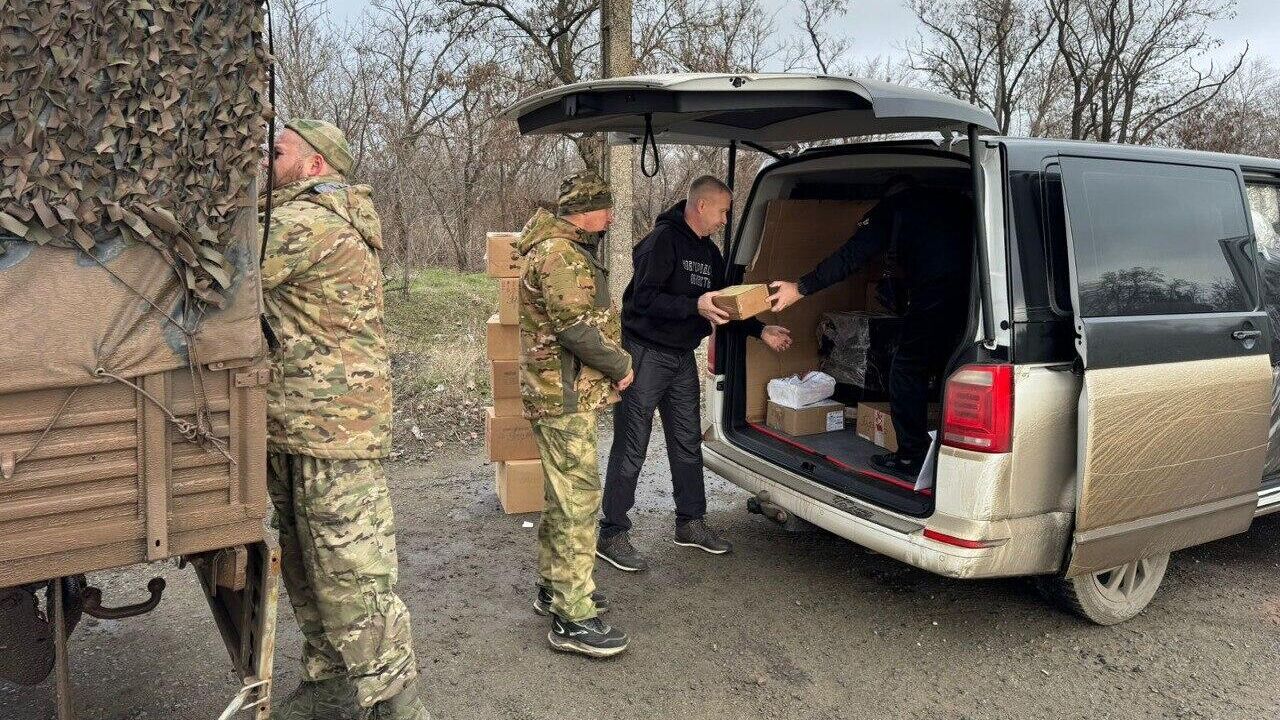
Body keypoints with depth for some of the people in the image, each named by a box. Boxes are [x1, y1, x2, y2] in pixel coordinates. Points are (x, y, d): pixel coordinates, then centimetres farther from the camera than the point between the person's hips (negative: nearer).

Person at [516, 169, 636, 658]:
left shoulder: (561, 248, 18)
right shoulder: (560, 254, -17)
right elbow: (578, 327, -24)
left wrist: (611, 362, 12)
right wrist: (621, 366, -11)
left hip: (560, 392, 11)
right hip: (565, 395, -11)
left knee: (561, 493, 19)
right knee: (578, 498, -8)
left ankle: (555, 586, 32)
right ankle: (573, 617, -2)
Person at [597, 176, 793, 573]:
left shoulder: (709, 252, 12)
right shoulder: (662, 240, -15)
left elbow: (723, 303, 19)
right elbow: (645, 299, -23)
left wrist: (760, 330, 11)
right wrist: (695, 306, -31)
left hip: (682, 357, 9)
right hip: (646, 353, -9)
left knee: (688, 442, 15)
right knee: (631, 448, -4)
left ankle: (690, 522, 29)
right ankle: (612, 535, 5)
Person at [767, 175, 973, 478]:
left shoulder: (891, 207, 11)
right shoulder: (957, 201, 26)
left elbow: (851, 257, 4)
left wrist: (801, 288, 7)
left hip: (933, 296, -6)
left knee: (908, 372, 8)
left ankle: (911, 458, 10)